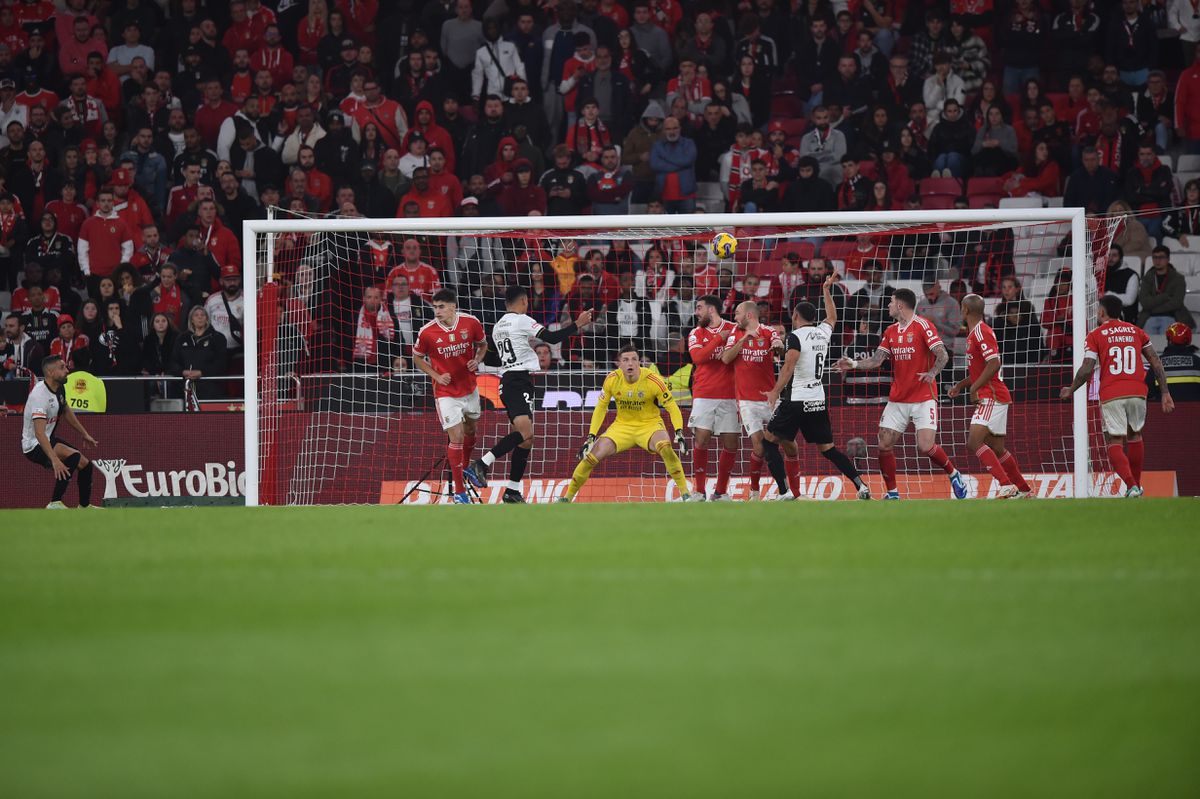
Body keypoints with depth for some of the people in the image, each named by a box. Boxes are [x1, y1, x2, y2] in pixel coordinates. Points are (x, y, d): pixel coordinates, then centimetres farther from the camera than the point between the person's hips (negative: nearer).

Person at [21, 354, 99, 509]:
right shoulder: (40, 395, -29)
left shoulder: (59, 389, 2)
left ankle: (84, 506, 34)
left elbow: (67, 412, 23)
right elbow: (39, 433, -37)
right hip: (34, 445, -10)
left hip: (49, 439, 10)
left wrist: (85, 435, 27)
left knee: (84, 464, 13)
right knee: (74, 456, -29)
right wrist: (55, 460, -45)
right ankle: (55, 503, -26)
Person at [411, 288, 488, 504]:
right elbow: (417, 357, 0)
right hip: (446, 392, -4)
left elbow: (482, 344, 8)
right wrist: (436, 376, -12)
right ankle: (459, 491, -3)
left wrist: (477, 360, -12)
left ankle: (466, 469, 49)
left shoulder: (471, 323, -12)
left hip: (469, 387, 4)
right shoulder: (427, 332, -17)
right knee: (456, 438, -10)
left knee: (470, 430, 22)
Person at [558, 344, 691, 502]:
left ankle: (685, 493, -23)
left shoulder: (652, 380, -20)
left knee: (665, 447, -34)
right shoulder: (612, 379, -12)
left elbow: (672, 409, -13)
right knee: (593, 454, -12)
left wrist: (679, 433, -28)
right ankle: (568, 497, 7)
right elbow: (600, 408, 0)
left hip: (649, 425, -3)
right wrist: (591, 437, -6)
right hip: (622, 426, 3)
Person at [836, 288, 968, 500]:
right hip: (897, 400, 6)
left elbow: (943, 355, -15)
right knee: (884, 445, -3)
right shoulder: (891, 331, 12)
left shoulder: (922, 326, -9)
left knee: (925, 447, -16)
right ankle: (892, 493, 10)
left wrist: (932, 373, -33)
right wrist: (854, 364, -9)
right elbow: (877, 360, 6)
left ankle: (954, 475, 11)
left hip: (923, 398, -6)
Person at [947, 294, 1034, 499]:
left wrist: (974, 387, -18)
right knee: (997, 449, 13)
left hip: (991, 397, -10)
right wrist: (961, 385, 20)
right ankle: (1023, 490, 21)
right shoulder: (974, 333, 19)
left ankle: (1007, 486, -25)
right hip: (992, 398, 10)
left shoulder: (980, 332, -13)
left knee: (974, 442, -19)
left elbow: (994, 364, -22)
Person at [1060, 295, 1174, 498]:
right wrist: (1165, 393, 9)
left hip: (1111, 395, -3)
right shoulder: (1136, 331, 14)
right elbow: (1156, 363, 8)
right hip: (1137, 392, 3)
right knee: (1134, 435, 24)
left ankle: (1131, 486, -19)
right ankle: (1137, 485, 30)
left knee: (1115, 442, 0)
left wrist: (1070, 390, 10)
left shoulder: (1095, 336, 3)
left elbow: (1087, 369, -6)